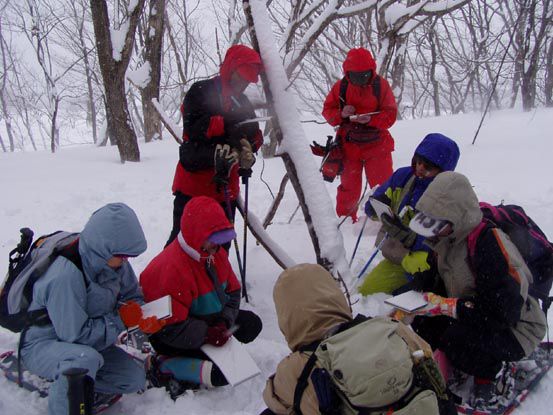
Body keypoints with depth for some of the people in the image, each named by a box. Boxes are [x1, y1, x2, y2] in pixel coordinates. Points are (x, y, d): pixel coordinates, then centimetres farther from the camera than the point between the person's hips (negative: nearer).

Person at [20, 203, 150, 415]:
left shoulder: (113, 259, -10)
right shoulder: (65, 276, -32)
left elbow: (133, 296, 3)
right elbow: (75, 334, -30)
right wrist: (121, 322, -23)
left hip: (87, 344, 7)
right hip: (42, 345, -7)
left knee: (135, 379, -6)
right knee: (86, 358, -39)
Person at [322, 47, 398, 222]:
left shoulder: (381, 85, -6)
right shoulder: (340, 86, -2)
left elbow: (390, 114, -7)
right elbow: (327, 111, 2)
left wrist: (371, 119, -25)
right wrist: (341, 114, -19)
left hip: (377, 145, -1)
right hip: (349, 146, 1)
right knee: (349, 187, 10)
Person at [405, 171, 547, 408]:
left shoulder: (489, 244, -30)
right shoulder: (449, 237, -4)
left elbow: (503, 311, -31)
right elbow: (439, 279, 10)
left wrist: (447, 306, -32)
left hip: (514, 328, -8)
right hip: (472, 316, 8)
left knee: (456, 339, -34)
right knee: (422, 325, -14)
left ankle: (490, 373, -3)